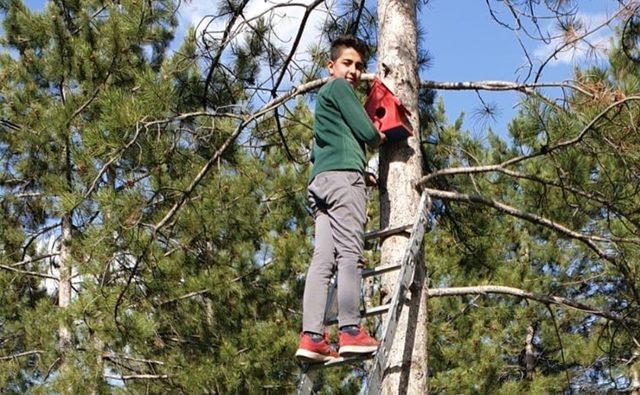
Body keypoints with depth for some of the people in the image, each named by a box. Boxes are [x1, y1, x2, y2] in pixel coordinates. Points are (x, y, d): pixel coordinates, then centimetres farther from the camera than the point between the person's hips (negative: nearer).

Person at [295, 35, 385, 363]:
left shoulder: (323, 97, 34)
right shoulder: (339, 88, 7)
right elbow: (367, 132, -2)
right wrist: (379, 137, 20)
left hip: (319, 180, 8)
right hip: (343, 173, -8)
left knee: (323, 259, -5)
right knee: (349, 252, -15)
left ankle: (311, 337, -16)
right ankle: (350, 331, -24)